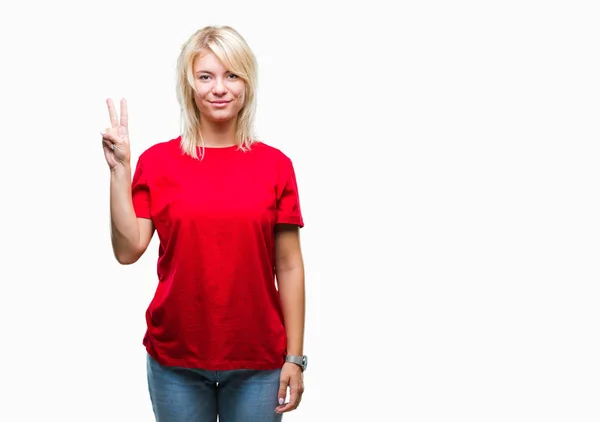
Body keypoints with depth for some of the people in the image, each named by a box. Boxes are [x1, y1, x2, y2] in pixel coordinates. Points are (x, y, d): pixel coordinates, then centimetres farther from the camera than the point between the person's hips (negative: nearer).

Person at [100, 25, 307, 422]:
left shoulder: (276, 165, -2)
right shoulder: (157, 161, -1)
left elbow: (289, 266, -1)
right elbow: (128, 250, -7)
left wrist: (295, 356, -3)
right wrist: (120, 169, -12)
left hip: (258, 360, 0)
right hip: (175, 359, 0)